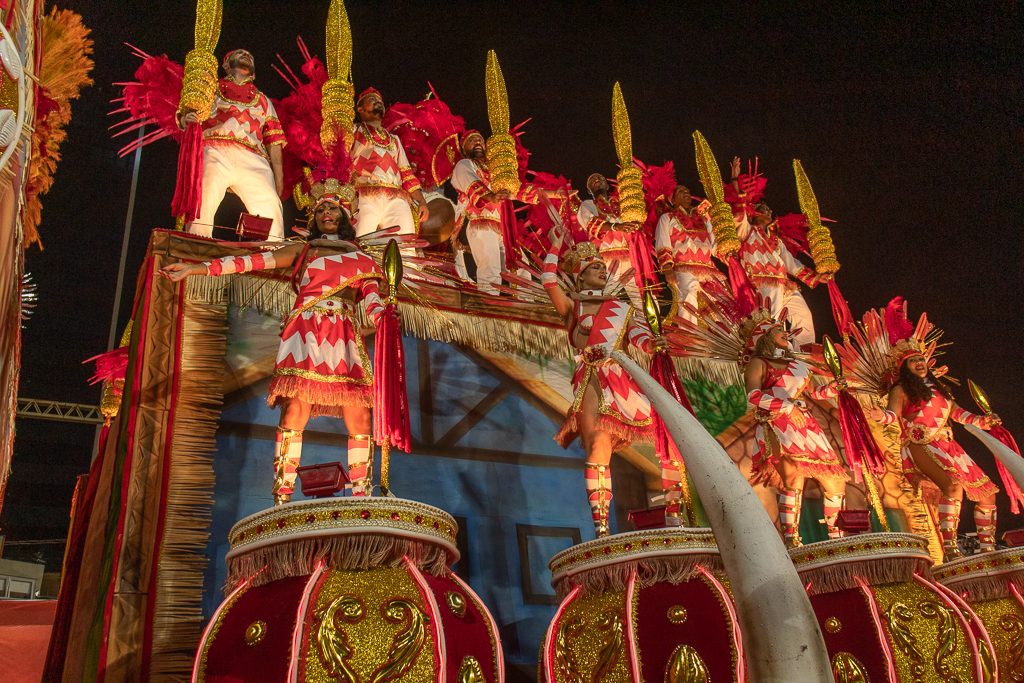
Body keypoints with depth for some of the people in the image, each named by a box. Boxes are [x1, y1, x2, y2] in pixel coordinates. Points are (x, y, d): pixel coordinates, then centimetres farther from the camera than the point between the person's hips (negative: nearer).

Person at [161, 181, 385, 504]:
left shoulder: (362, 260, 24)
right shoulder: (302, 250, 22)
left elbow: (372, 301, 11)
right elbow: (251, 261, 14)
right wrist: (197, 268, 5)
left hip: (346, 339, 1)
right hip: (307, 334, -1)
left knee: (359, 419, -9)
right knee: (295, 410, -16)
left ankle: (362, 500, -5)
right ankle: (282, 498, -15)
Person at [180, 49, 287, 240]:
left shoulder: (263, 101, 33)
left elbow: (273, 140, 22)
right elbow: (185, 117, 21)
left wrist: (279, 176, 8)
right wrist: (186, 119, -6)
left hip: (252, 159, 1)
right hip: (214, 152, -1)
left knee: (270, 208, -20)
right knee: (202, 204, -23)